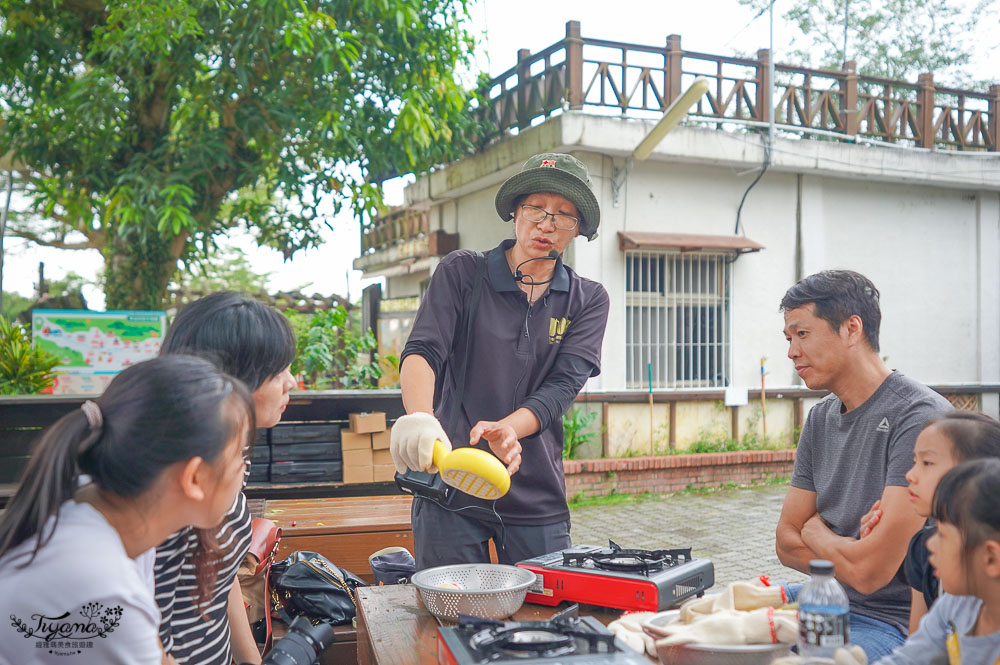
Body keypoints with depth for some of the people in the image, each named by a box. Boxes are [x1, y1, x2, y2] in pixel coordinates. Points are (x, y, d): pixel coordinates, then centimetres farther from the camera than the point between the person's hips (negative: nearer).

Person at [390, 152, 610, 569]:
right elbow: (422, 350, -12)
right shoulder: (463, 272, 2)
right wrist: (419, 418, -33)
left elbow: (562, 386, -6)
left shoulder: (588, 300, 7)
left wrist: (506, 429, -26)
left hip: (537, 497, 2)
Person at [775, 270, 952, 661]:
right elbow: (787, 544, 9)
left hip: (895, 624, -8)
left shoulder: (921, 417, -19)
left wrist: (814, 530, -4)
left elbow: (870, 570, -23)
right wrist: (846, 557, -10)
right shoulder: (820, 418, 7)